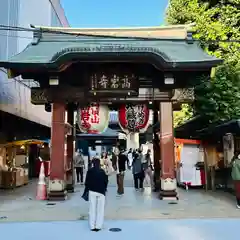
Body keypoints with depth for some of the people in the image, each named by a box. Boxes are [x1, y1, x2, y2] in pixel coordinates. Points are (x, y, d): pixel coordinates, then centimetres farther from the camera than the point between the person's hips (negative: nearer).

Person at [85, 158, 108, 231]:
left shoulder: (90, 171, -4)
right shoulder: (102, 171, -5)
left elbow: (87, 181, -3)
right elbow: (106, 181, -1)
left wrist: (87, 189, 9)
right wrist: (104, 188, 14)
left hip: (92, 191, 1)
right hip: (101, 192, 0)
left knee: (92, 209, 9)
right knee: (100, 209, 9)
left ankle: (92, 226, 11)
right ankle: (98, 226, 9)